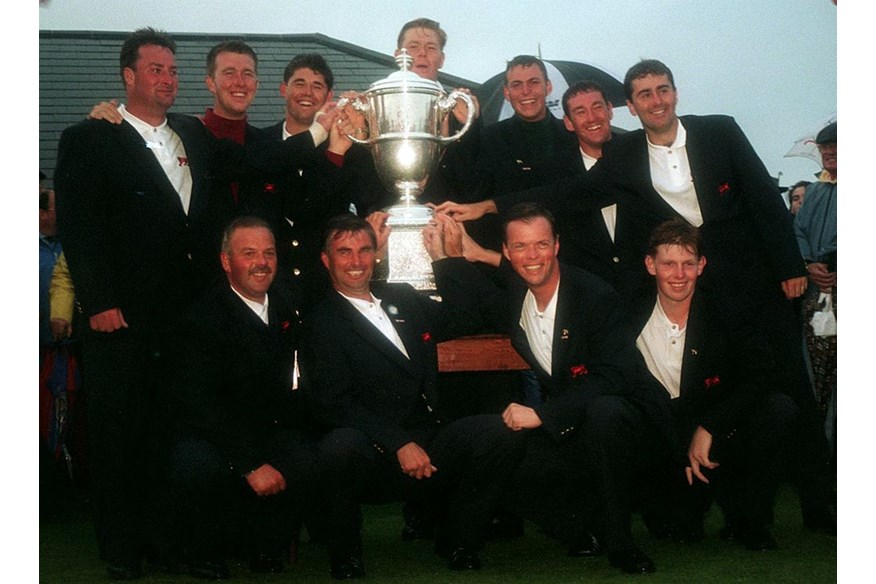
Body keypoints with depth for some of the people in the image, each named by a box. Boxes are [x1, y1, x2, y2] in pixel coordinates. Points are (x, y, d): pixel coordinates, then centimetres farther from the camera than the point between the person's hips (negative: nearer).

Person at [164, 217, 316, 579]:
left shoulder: (285, 304, 6)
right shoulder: (204, 316, -16)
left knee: (312, 463, -26)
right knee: (196, 467, -38)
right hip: (208, 435, -5)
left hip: (271, 428, 5)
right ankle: (204, 555, -5)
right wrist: (251, 464, -28)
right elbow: (198, 403, -23)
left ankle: (264, 546, 4)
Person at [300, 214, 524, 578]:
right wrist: (399, 444, -19)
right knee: (339, 446, -38)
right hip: (373, 459, -5)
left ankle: (458, 544, 0)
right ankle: (345, 559, -10)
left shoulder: (404, 299, 20)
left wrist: (445, 258, 14)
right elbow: (334, 405, -9)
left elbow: (465, 315, 27)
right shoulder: (322, 324, 2)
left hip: (428, 452, 5)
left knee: (499, 433, -21)